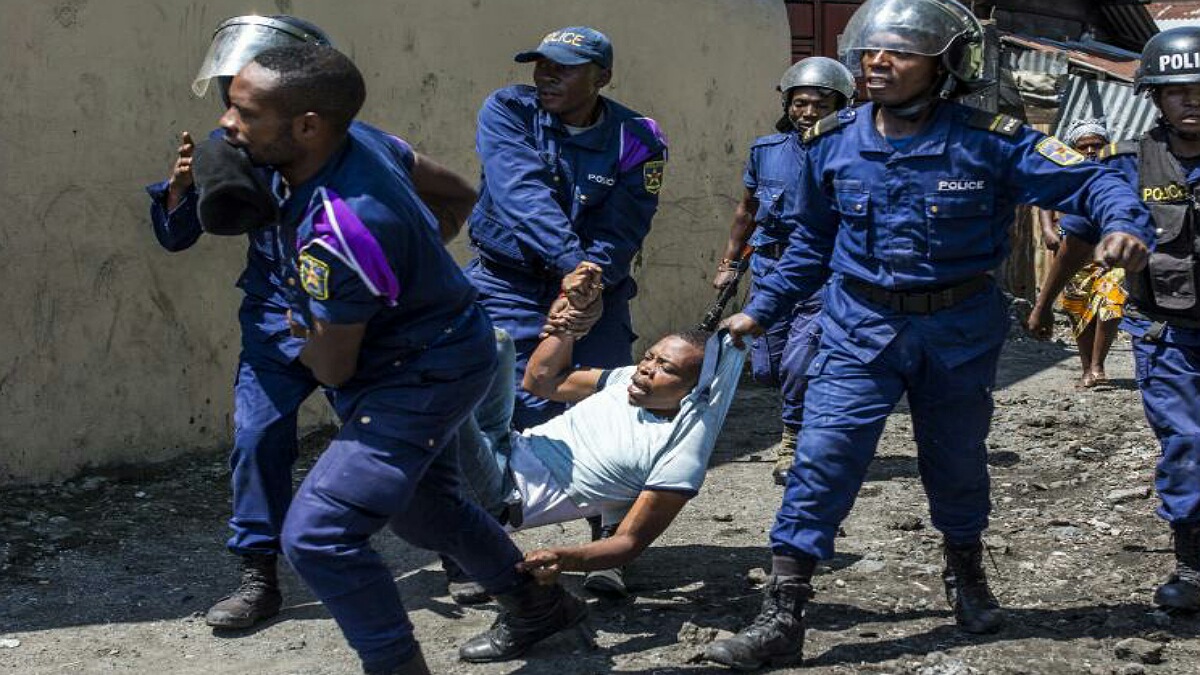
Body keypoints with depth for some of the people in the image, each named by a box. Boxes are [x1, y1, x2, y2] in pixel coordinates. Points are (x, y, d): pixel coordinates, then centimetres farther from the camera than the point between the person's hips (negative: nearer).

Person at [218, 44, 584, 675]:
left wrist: (301, 328, -1)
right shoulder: (356, 137, -12)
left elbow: (333, 369, -22)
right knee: (421, 508, 28)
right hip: (439, 348, 10)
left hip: (421, 379, -10)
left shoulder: (340, 228, -36)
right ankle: (539, 606, 48)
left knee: (316, 536, -17)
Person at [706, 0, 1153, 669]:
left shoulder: (988, 142, -12)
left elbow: (1091, 180, -11)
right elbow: (813, 241, 12)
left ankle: (967, 575, 45)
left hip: (959, 332, 0)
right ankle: (782, 618, -8)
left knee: (957, 461, 18)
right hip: (860, 329, 1)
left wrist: (1126, 224, -32)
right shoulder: (833, 143, -3)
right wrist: (762, 310, 12)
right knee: (824, 459, -11)